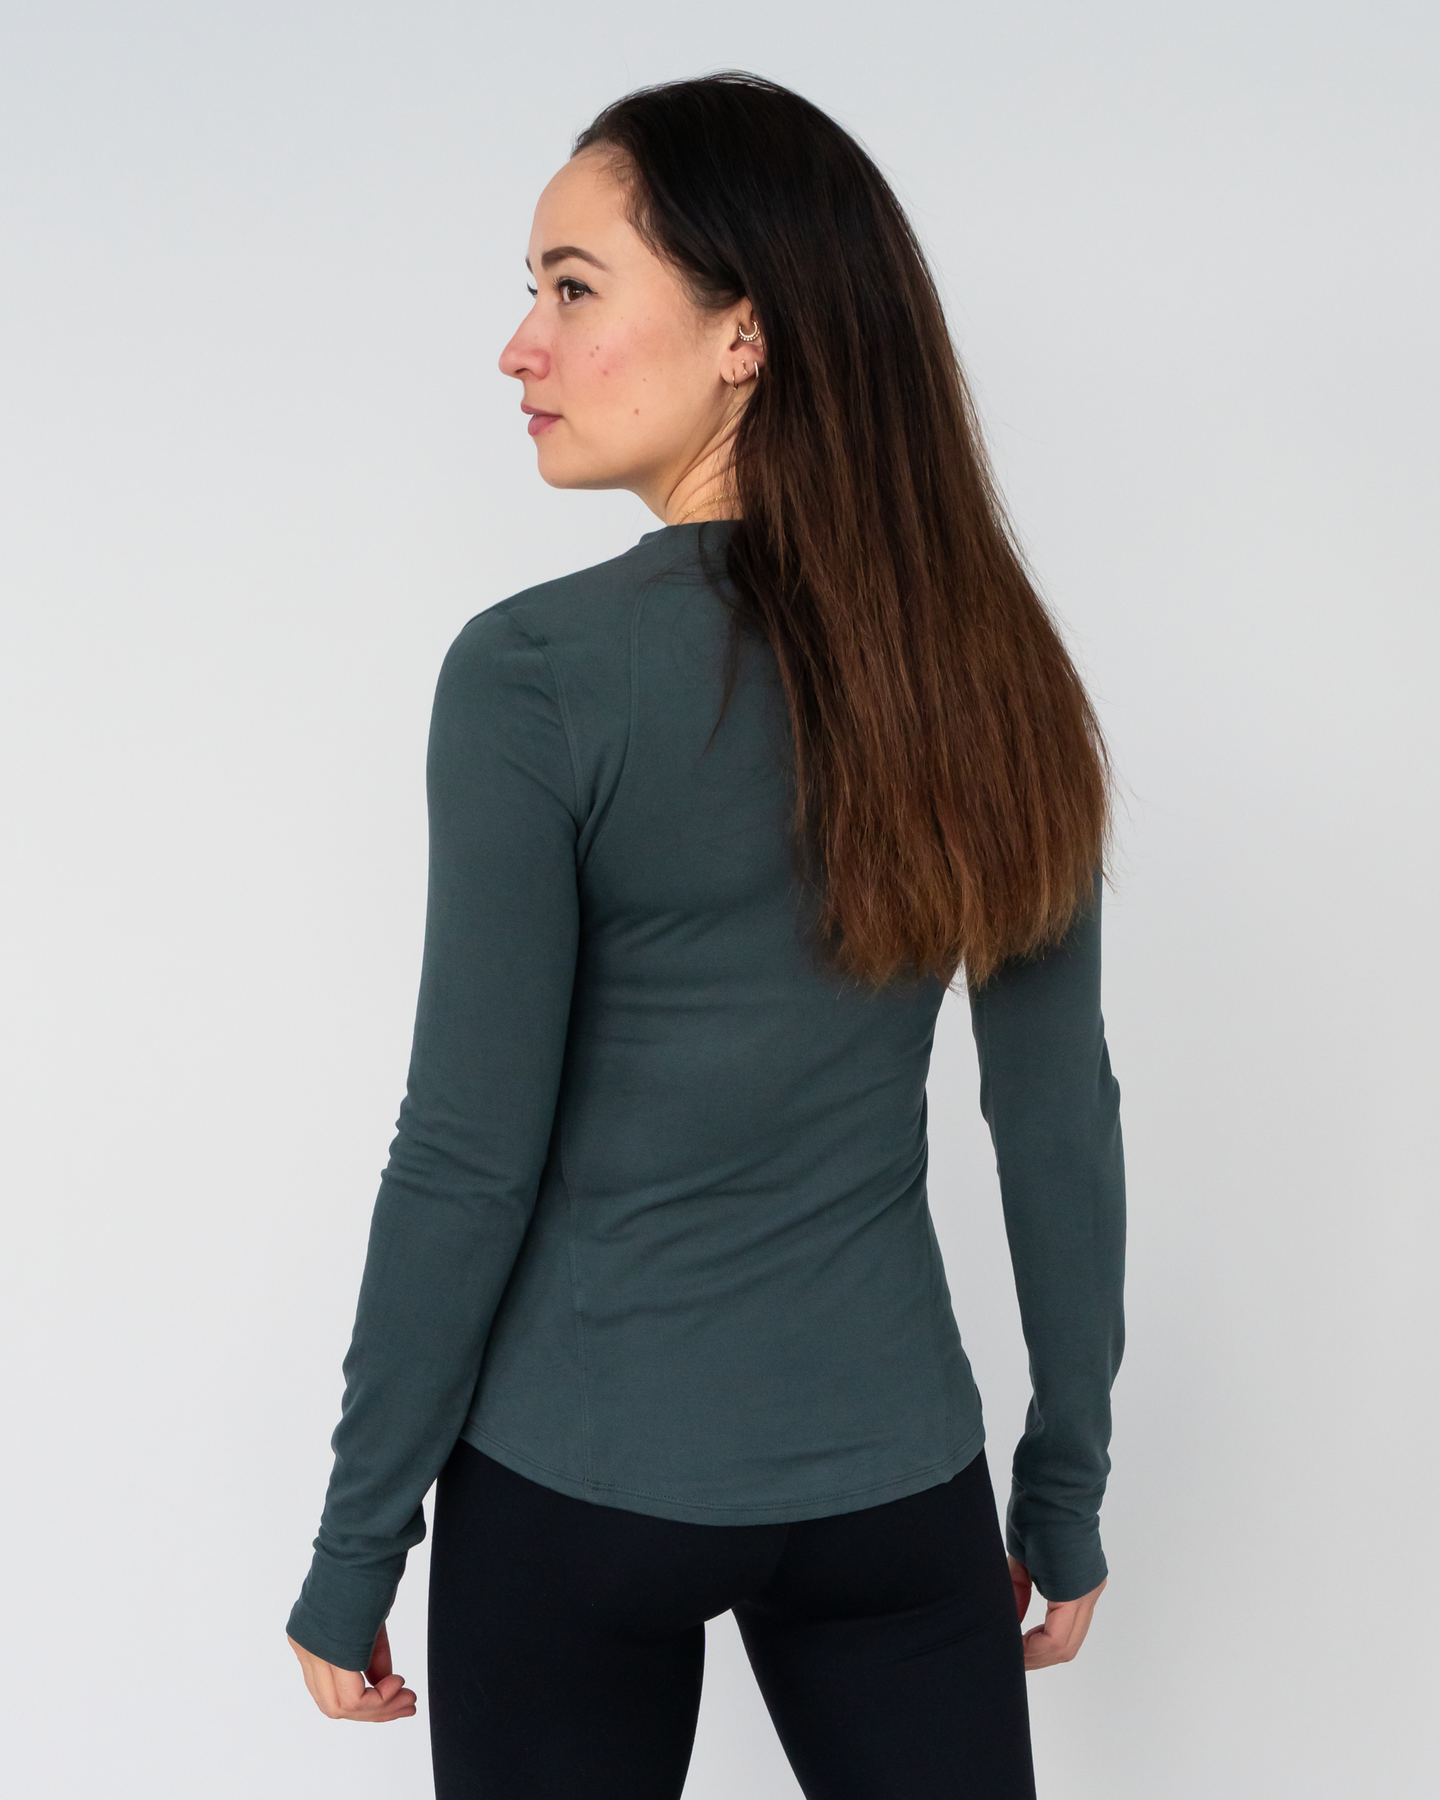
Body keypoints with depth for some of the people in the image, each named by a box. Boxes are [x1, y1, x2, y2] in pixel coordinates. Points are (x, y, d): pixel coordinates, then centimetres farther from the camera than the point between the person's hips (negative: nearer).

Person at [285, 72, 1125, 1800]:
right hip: (897, 1479, 3)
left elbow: (470, 1157, -14)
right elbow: (1061, 1121, 2)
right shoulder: (987, 657, -3)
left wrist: (355, 1548, -2)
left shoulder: (536, 673, -17)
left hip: (580, 1486, -3)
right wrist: (1066, 1487, 13)